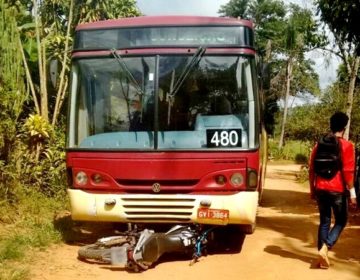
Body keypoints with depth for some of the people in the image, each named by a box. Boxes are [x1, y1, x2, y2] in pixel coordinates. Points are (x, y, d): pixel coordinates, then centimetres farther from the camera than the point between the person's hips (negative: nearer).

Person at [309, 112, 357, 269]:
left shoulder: (320, 144, 7)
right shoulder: (347, 146, -7)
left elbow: (311, 169, 9)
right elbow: (347, 171, -13)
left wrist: (312, 189, 17)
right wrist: (352, 192, -8)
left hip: (321, 189, 4)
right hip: (338, 190, -4)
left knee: (324, 221, 13)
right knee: (341, 221, 12)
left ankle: (323, 257, 13)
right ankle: (325, 247, -8)